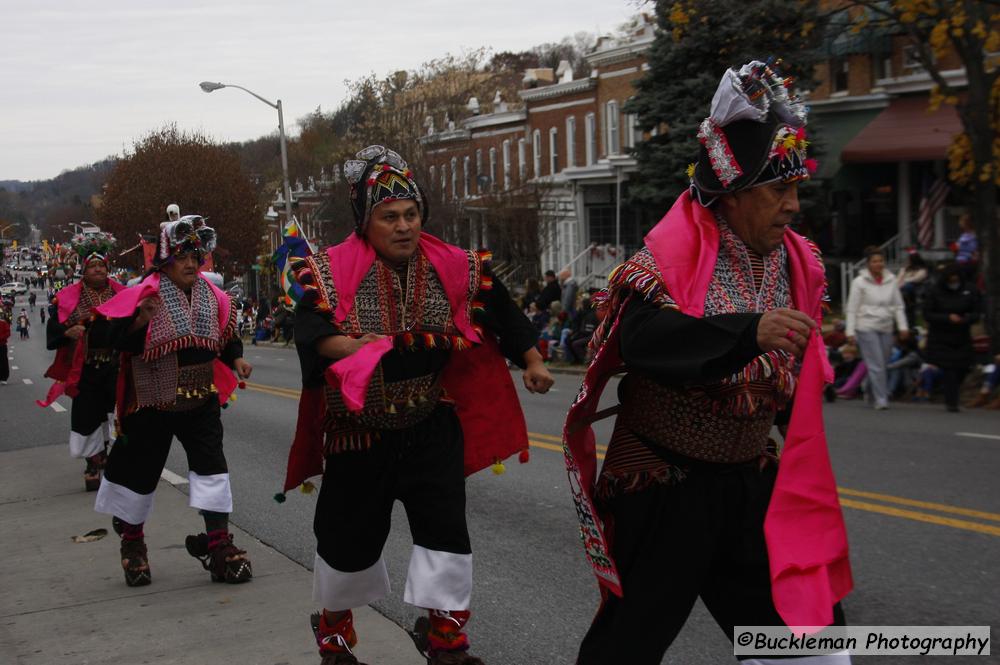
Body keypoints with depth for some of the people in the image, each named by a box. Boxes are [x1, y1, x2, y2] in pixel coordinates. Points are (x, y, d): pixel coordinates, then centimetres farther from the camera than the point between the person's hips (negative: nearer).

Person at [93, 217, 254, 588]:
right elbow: (120, 340, -16)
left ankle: (217, 544, 2)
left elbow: (227, 335, 17)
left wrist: (236, 359, -1)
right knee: (141, 468, 9)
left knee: (211, 463, -3)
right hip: (154, 400, -3)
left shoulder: (213, 296, 4)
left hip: (201, 400, 3)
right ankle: (132, 540, 30)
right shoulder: (145, 294, -11)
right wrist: (141, 320, -33)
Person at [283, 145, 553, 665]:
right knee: (349, 537, 12)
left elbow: (501, 311, 8)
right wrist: (359, 348, -36)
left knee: (446, 531, -5)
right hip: (358, 433, -1)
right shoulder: (333, 271, -10)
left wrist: (531, 362, 3)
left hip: (433, 429, 1)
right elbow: (312, 334, -21)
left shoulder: (454, 268, -2)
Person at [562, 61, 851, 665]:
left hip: (748, 477, 6)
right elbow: (641, 339, -36)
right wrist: (749, 333, -43)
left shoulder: (796, 262, 3)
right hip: (662, 481, -6)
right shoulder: (673, 253, -17)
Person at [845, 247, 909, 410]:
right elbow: (852, 309, -3)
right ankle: (881, 399, -6)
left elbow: (898, 306, 13)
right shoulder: (860, 282, -3)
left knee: (881, 364, 6)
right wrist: (850, 331, -8)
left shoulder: (891, 281, 9)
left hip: (886, 328, 4)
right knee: (876, 365, -9)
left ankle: (872, 396, 22)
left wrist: (903, 326, 4)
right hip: (867, 328, -4)